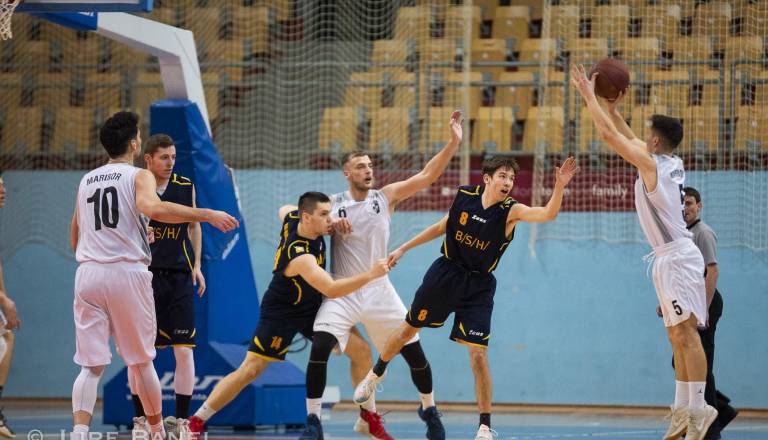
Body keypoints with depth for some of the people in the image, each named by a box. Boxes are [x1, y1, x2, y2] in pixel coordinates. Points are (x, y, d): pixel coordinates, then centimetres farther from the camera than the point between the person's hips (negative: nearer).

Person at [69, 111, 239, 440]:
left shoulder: (86, 182, 16)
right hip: (127, 273, -3)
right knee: (141, 360, 12)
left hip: (88, 274, 3)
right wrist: (207, 215, -21)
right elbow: (152, 207, -23)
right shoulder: (139, 177, 0)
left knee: (91, 366, 0)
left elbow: (74, 241, 22)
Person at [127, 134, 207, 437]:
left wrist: (197, 266, 10)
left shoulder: (186, 187, 5)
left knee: (184, 349, -3)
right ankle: (140, 420, 10)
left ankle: (182, 420, 4)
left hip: (179, 276, 2)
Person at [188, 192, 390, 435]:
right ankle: (196, 422, 2)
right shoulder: (300, 257, -36)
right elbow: (331, 289, -44)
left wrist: (330, 224, 6)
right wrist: (370, 275, -45)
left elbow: (282, 210, 14)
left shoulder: (293, 216, -12)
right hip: (281, 313, -9)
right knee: (250, 370, -9)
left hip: (312, 309, 9)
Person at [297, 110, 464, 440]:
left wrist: (453, 143, -17)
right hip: (342, 293, -2)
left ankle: (429, 409, 28)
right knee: (320, 348, -23)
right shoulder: (332, 204, 1)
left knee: (414, 352, 3)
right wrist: (330, 222, -19)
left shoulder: (386, 197, 2)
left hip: (379, 292, 2)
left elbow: (427, 175, -5)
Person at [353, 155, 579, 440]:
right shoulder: (465, 196, -6)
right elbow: (442, 227, 10)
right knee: (408, 329, 15)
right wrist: (404, 248, 14)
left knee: (478, 356, -10)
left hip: (478, 286, -2)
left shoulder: (511, 211, -14)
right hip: (445, 274, 2)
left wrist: (559, 186, -48)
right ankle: (376, 374, 44)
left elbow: (548, 214, -31)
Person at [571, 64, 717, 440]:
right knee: (678, 335, 9)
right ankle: (683, 410, 11)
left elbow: (609, 135, -11)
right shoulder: (672, 164, 13)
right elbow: (629, 139, 29)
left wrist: (589, 96, -2)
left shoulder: (650, 163, -11)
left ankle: (698, 408, -17)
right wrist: (612, 108, 28)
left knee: (685, 332, -13)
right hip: (670, 257, 10)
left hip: (677, 256, -10)